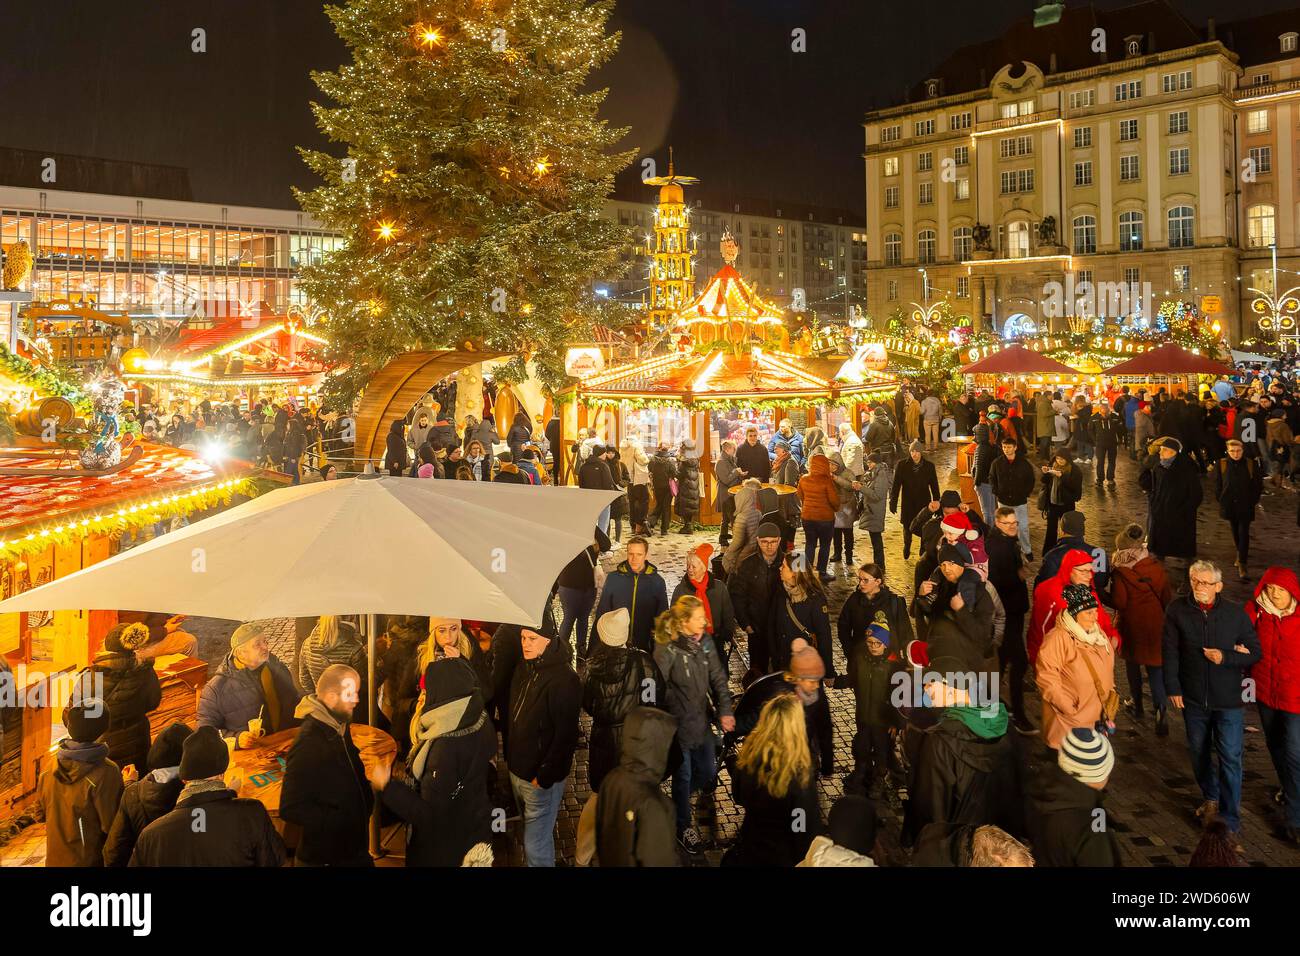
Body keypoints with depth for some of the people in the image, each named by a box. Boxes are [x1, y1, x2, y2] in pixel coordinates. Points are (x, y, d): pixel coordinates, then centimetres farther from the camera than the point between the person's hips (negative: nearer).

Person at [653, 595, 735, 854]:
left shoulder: (705, 642, -4)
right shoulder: (667, 650, -23)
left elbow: (718, 678, 0)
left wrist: (725, 711, -10)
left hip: (702, 721, 6)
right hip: (678, 725, -6)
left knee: (708, 772, 18)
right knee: (683, 776, 12)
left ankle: (680, 801, 48)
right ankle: (684, 827, 35)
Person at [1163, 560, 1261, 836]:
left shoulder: (1236, 614, -9)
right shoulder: (1177, 610, -8)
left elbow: (1255, 652, -1)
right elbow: (1170, 652, -3)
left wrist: (1225, 658, -17)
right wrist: (1173, 688, -5)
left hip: (1228, 700, -2)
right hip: (1193, 698, 2)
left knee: (1230, 758, -2)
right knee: (1199, 753, 18)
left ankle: (1230, 821, 9)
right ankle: (1211, 797, 43)